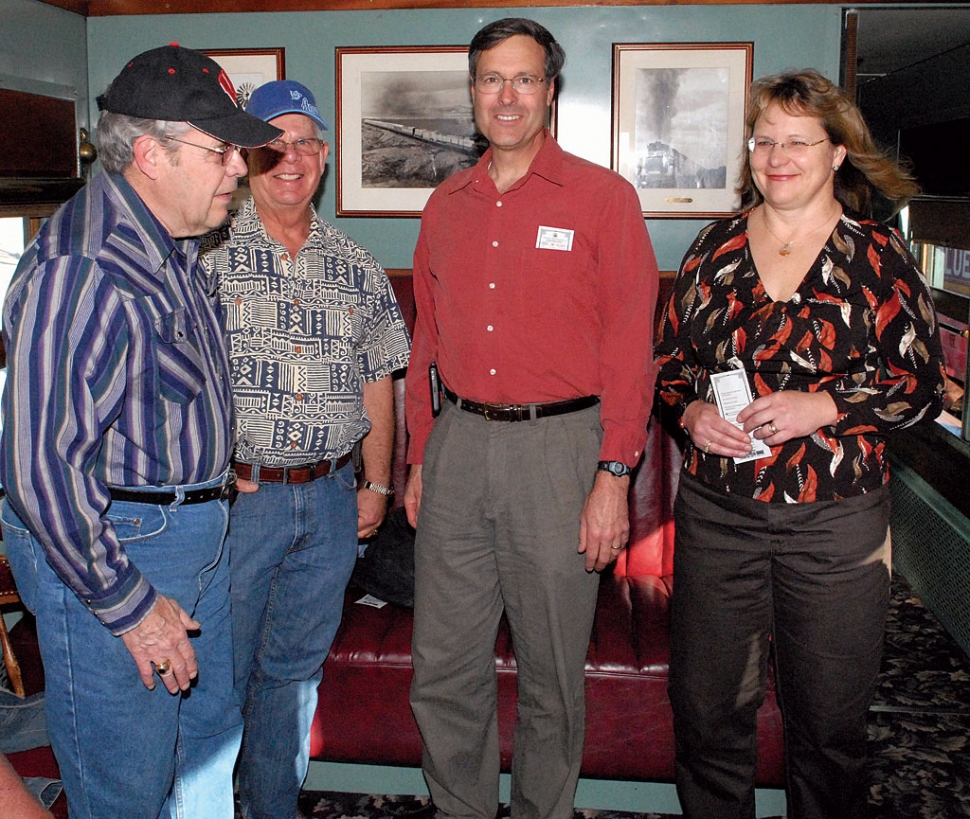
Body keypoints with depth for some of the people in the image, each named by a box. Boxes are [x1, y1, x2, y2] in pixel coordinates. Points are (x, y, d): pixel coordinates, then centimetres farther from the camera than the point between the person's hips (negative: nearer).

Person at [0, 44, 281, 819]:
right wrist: (130, 606, -19)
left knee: (210, 741, 23)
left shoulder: (173, 247, 7)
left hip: (198, 537, 9)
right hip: (110, 551, -9)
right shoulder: (81, 270, -23)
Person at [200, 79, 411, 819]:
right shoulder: (206, 253, -4)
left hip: (330, 500, 4)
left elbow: (376, 383, 12)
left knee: (296, 671, 16)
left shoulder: (358, 269, 8)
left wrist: (376, 484, 10)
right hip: (233, 495, -3)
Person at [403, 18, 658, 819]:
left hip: (558, 447, -4)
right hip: (457, 444, 4)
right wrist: (419, 458, 14)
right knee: (444, 668, 10)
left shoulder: (603, 198, -2)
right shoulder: (446, 205, 12)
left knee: (552, 675, 9)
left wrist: (614, 476, -11)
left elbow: (630, 347, -6)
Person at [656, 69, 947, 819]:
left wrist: (823, 406, -16)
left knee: (829, 724, 11)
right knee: (706, 709, 10)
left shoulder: (879, 257, -1)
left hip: (835, 524, -2)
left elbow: (923, 386, -2)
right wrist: (691, 412, -8)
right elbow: (670, 362, 13)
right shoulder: (715, 248, 7)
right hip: (717, 511, 2)